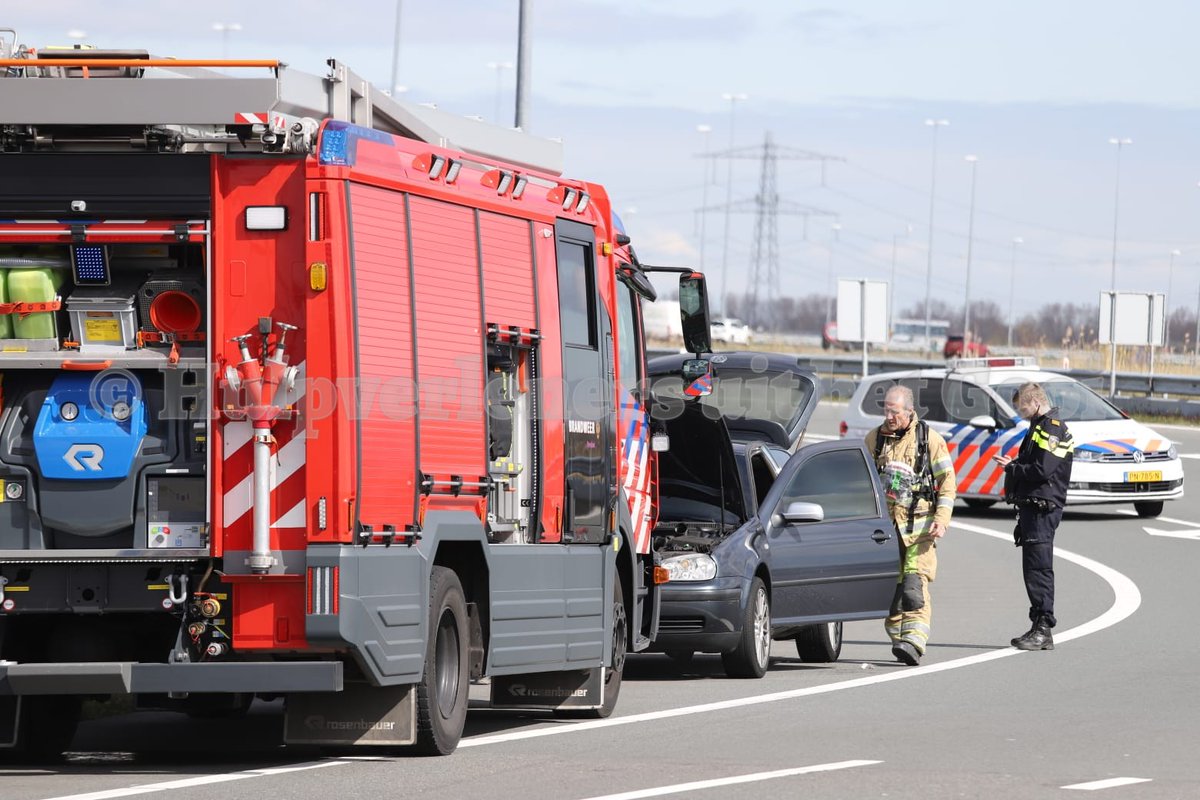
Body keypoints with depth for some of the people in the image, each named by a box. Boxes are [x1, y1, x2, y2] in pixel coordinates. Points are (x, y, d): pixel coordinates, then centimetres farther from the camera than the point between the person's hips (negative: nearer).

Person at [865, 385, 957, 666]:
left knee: (915, 585, -15)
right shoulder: (874, 439, 10)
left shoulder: (930, 440, -1)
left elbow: (947, 481, 1)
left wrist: (942, 519, -10)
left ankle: (914, 642, -25)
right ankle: (899, 638, 11)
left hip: (919, 525, -4)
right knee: (889, 587, 3)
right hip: (884, 524, 4)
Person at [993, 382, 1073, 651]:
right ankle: (1039, 629, 16)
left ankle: (1043, 628, -12)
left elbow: (1042, 470, -21)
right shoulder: (1041, 427, 21)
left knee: (1038, 569, -11)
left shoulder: (1052, 428, -12)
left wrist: (1012, 467, -10)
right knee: (1034, 569, 12)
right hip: (1033, 507, 11)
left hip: (1043, 509, -11)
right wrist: (1013, 465, 6)